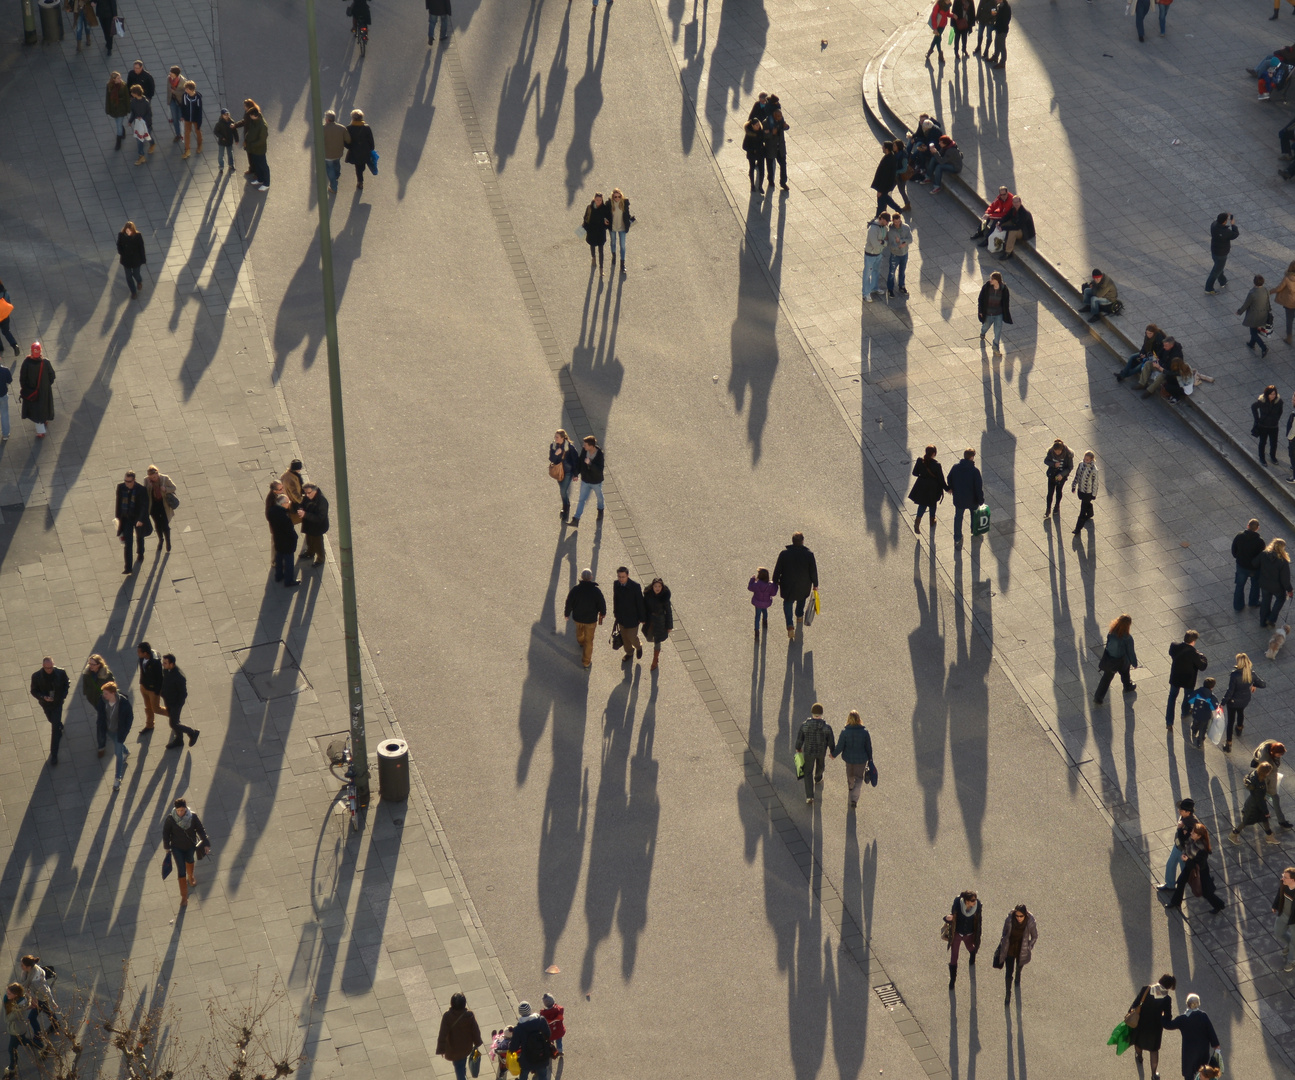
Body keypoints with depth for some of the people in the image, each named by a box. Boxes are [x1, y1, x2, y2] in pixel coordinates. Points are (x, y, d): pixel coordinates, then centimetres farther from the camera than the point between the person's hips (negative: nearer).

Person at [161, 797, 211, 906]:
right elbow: (166, 833, -11)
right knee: (181, 870, -4)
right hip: (177, 848, -2)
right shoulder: (170, 819, -26)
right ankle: (184, 896, 5)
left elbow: (201, 831, -11)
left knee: (189, 861, 31)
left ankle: (190, 877, 63)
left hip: (190, 846, 2)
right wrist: (166, 846, -3)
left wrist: (206, 844, -10)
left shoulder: (193, 817, -23)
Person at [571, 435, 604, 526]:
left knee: (599, 497, 24)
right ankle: (576, 520, 1)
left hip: (596, 481, -3)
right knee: (582, 500, 2)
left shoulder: (600, 455, -29)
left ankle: (600, 512, 52)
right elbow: (579, 461, 3)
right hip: (585, 481, 3)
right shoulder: (584, 451, -15)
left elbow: (600, 471, -33)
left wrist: (590, 463, -44)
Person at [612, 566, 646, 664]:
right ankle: (629, 653, 46)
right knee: (624, 636, 20)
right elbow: (615, 599, 4)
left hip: (632, 617, -4)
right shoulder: (616, 584, -12)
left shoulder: (635, 586, -27)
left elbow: (640, 603, -16)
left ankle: (638, 646, 41)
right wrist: (615, 614, 13)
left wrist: (642, 618, -8)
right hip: (621, 616, 4)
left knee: (632, 637, 6)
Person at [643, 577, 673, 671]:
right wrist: (643, 619, 8)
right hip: (650, 619, 4)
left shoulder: (665, 596, -24)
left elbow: (668, 611, -14)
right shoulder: (648, 593, -16)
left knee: (657, 642, 7)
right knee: (650, 639, 25)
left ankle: (655, 662, 27)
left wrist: (669, 626, -7)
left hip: (660, 620, -4)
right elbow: (644, 606, -1)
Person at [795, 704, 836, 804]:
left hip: (809, 751, -1)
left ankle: (809, 796, 10)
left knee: (808, 772, 15)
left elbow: (800, 738, -10)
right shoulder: (826, 726, -26)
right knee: (820, 764, 34)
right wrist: (832, 752, 5)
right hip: (822, 751, 1)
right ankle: (818, 778, 65)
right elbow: (831, 741, -14)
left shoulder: (805, 724, -25)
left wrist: (798, 748, 11)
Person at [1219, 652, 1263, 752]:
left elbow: (1230, 691, -27)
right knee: (1241, 712, 37)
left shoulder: (1235, 674, -32)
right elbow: (1263, 684, -10)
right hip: (1245, 700, 5)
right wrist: (1254, 685, 11)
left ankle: (1228, 744, 18)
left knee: (1230, 721, 12)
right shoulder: (1251, 674, -19)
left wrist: (1223, 702, -17)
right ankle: (1239, 728, 66)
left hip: (1233, 701, -5)